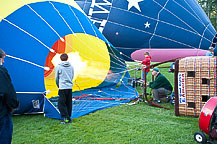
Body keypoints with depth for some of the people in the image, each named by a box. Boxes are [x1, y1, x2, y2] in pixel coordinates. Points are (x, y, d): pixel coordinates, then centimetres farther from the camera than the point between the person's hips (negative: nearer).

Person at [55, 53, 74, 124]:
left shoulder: (58, 67, -4)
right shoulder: (71, 67, 7)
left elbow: (56, 78, 3)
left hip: (63, 88, -5)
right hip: (70, 87, 5)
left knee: (61, 104, 1)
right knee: (69, 104, 12)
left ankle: (66, 118, -6)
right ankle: (69, 118, 16)